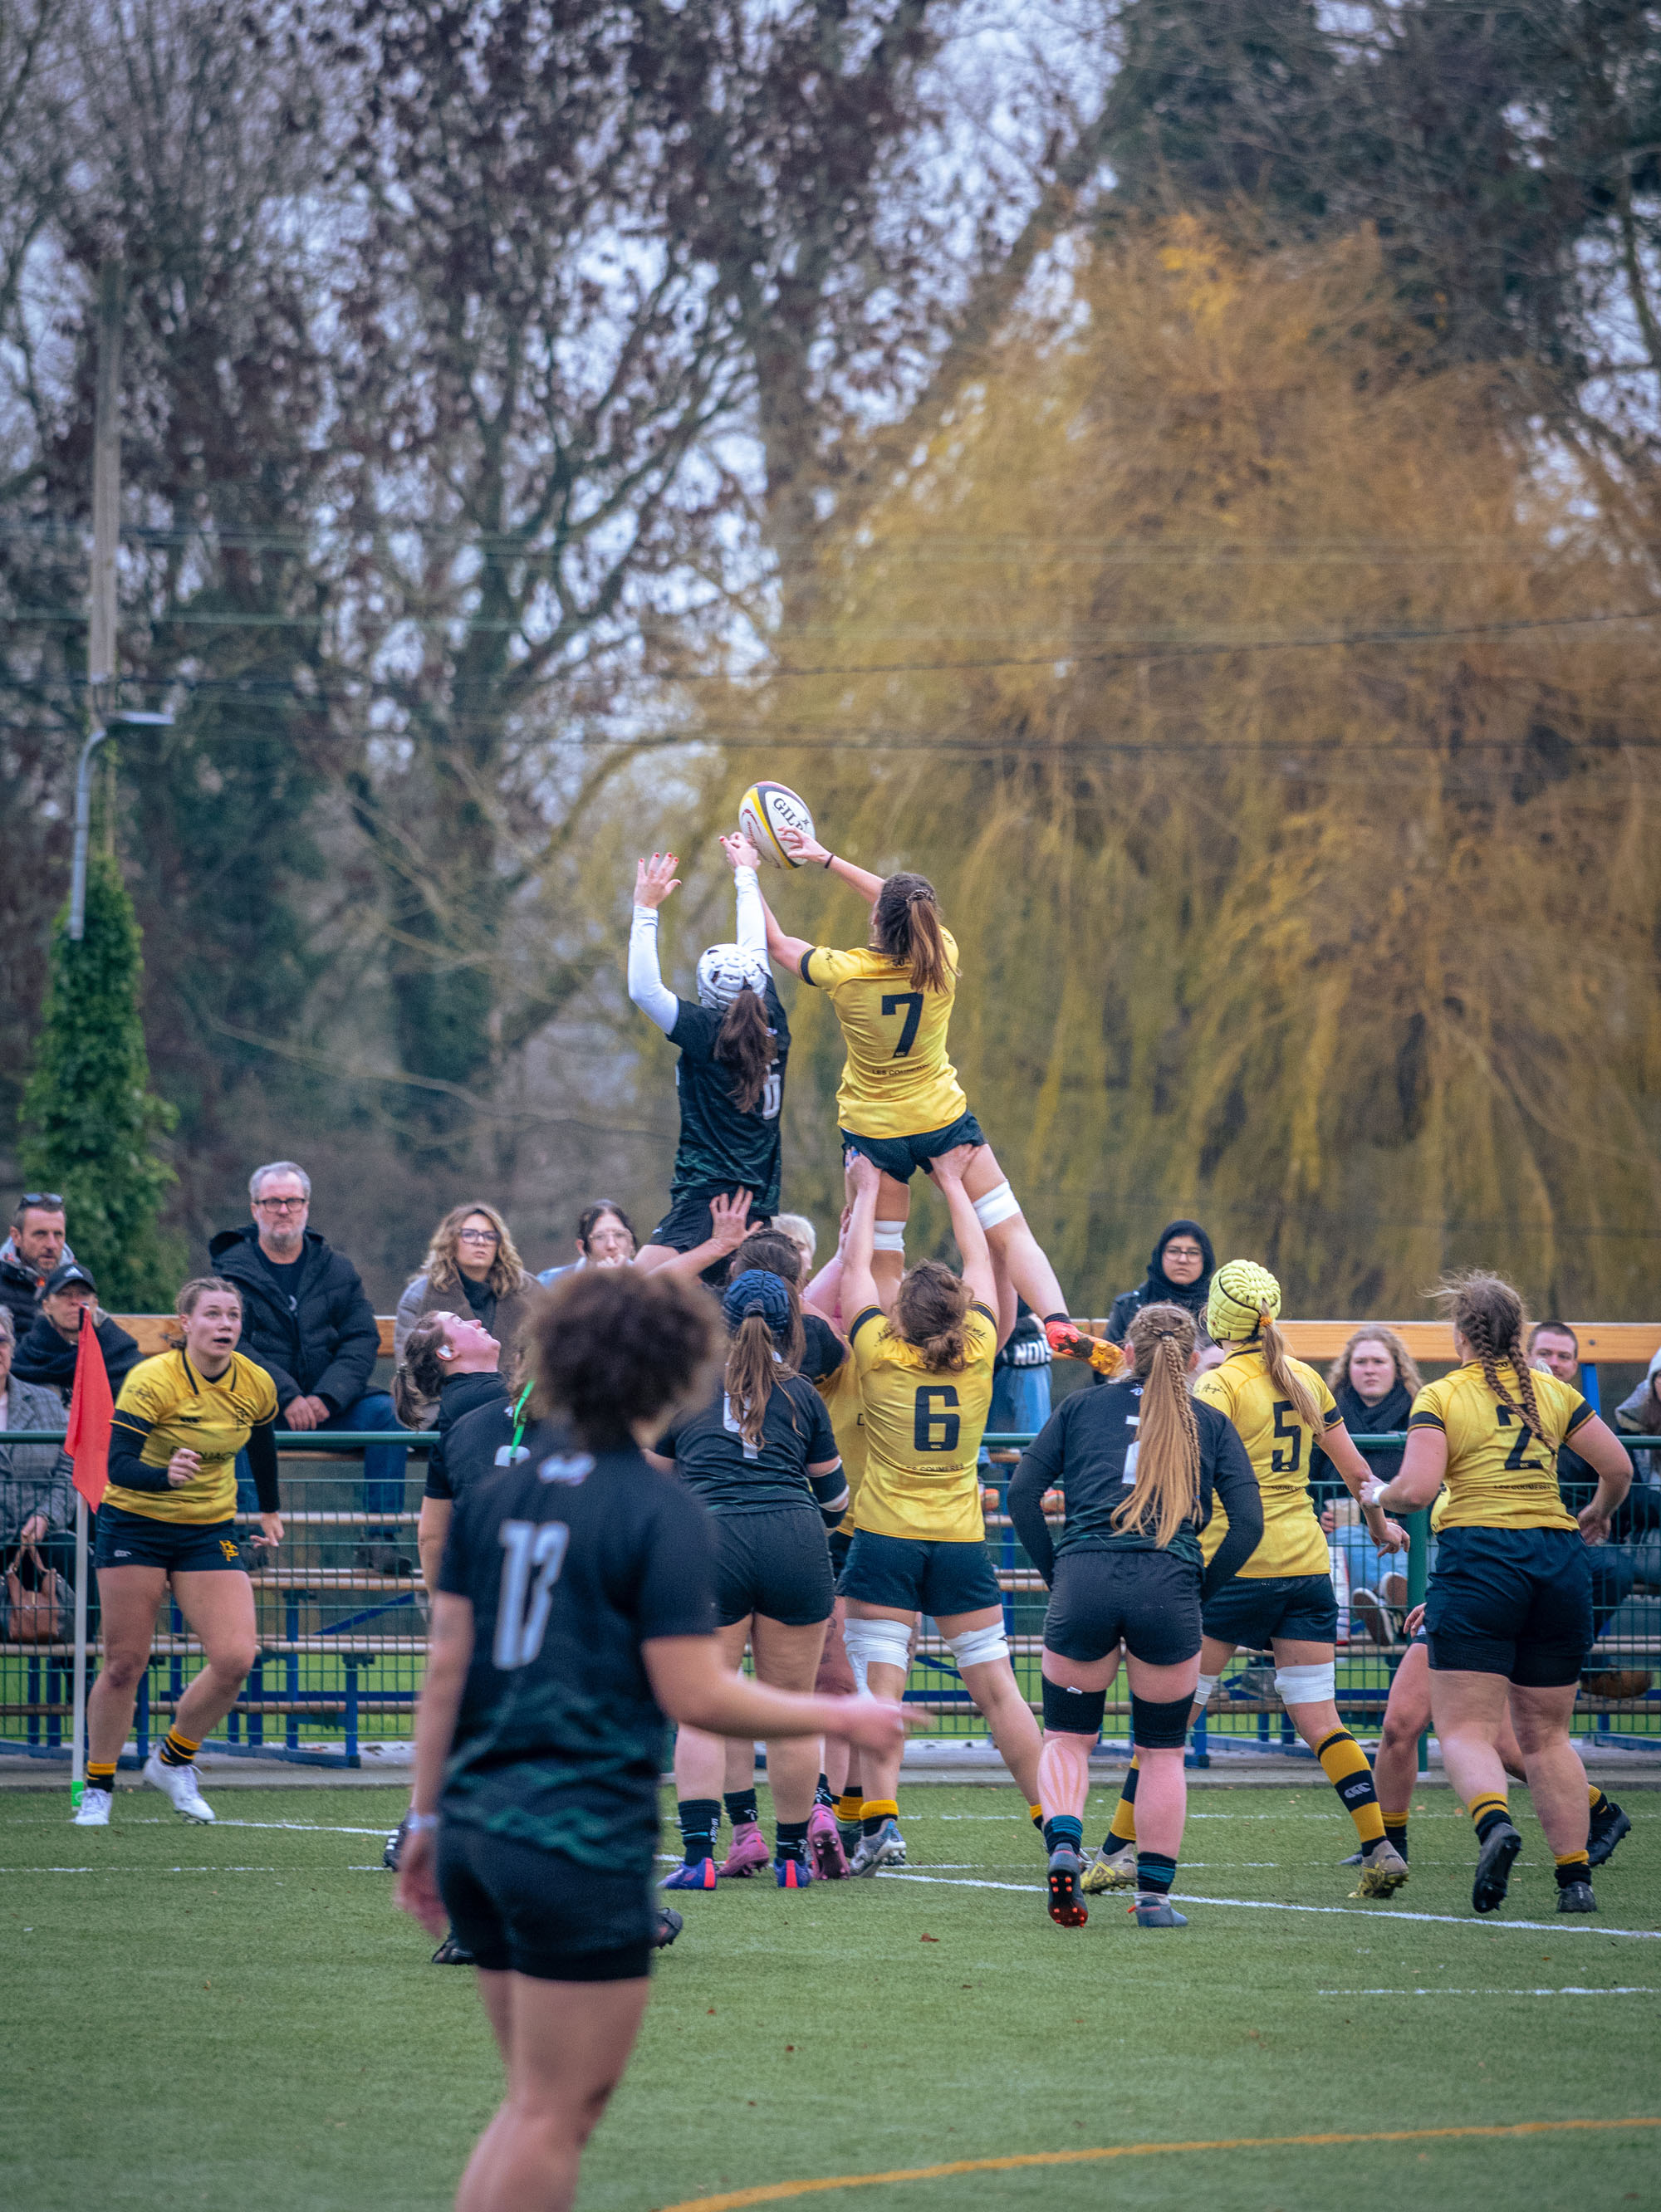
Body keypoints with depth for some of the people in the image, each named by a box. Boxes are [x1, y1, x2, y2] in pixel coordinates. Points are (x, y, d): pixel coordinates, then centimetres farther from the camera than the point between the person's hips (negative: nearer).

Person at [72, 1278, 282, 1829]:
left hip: (210, 1533, 4)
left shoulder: (256, 1385, -5)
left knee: (235, 1658, -12)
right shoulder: (152, 1381, -20)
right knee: (124, 1663, -3)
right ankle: (97, 1788, 16)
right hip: (134, 1528, -4)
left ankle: (173, 1761, 12)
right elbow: (117, 1463, -29)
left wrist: (270, 1510, 28)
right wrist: (166, 1476, -47)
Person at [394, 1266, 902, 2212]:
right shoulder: (663, 1512, -11)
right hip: (582, 1841, -7)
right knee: (556, 2112, -1)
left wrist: (428, 1818, 16)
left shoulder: (495, 1494, 9)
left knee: (539, 2099, 17)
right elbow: (695, 1695, -13)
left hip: (477, 1826, 7)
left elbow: (447, 1667, 10)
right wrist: (841, 1717, -1)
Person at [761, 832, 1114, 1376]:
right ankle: (1058, 1325, -13)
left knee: (882, 1259, 8)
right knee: (1010, 1233, 2)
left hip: (872, 1130, -1)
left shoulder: (845, 973, -19)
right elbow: (906, 908, 6)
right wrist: (827, 859, 13)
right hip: (942, 1119, 1)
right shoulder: (942, 960, -12)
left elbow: (778, 943, -2)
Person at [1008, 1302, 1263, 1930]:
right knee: (1162, 1749, 13)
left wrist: (1054, 1570, 13)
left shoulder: (1081, 1407, 15)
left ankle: (1063, 1845, -13)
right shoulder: (1211, 1425, 14)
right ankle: (1154, 1895, 13)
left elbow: (1022, 1494, 7)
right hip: (1168, 1587, 0)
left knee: (1067, 1735, 13)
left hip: (1083, 1578, 0)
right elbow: (1248, 1522, 6)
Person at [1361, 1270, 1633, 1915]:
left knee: (1465, 1730, -5)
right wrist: (1598, 1516, 31)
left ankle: (1494, 1823, -34)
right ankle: (1575, 1877, 6)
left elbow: (1417, 1489, -12)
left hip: (1477, 1557, -4)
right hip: (1557, 1558, 4)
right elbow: (1618, 1467, 11)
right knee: (1545, 1735, 13)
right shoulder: (1553, 1392, 11)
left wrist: (1379, 1496, 10)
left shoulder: (1440, 1398, -1)